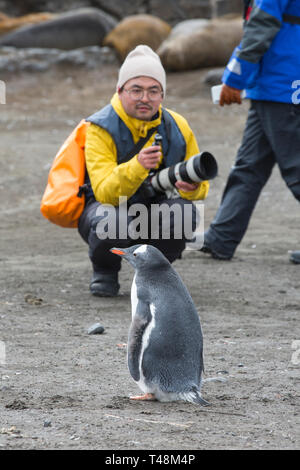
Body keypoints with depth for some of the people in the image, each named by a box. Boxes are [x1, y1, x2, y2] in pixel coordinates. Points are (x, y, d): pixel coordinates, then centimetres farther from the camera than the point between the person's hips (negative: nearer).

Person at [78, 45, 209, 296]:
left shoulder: (177, 127, -4)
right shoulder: (101, 129, -18)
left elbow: (200, 186, 5)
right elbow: (104, 192, -28)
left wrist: (191, 187, -21)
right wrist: (137, 167, -48)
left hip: (150, 211, 3)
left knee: (183, 210, -30)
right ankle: (104, 272, -3)